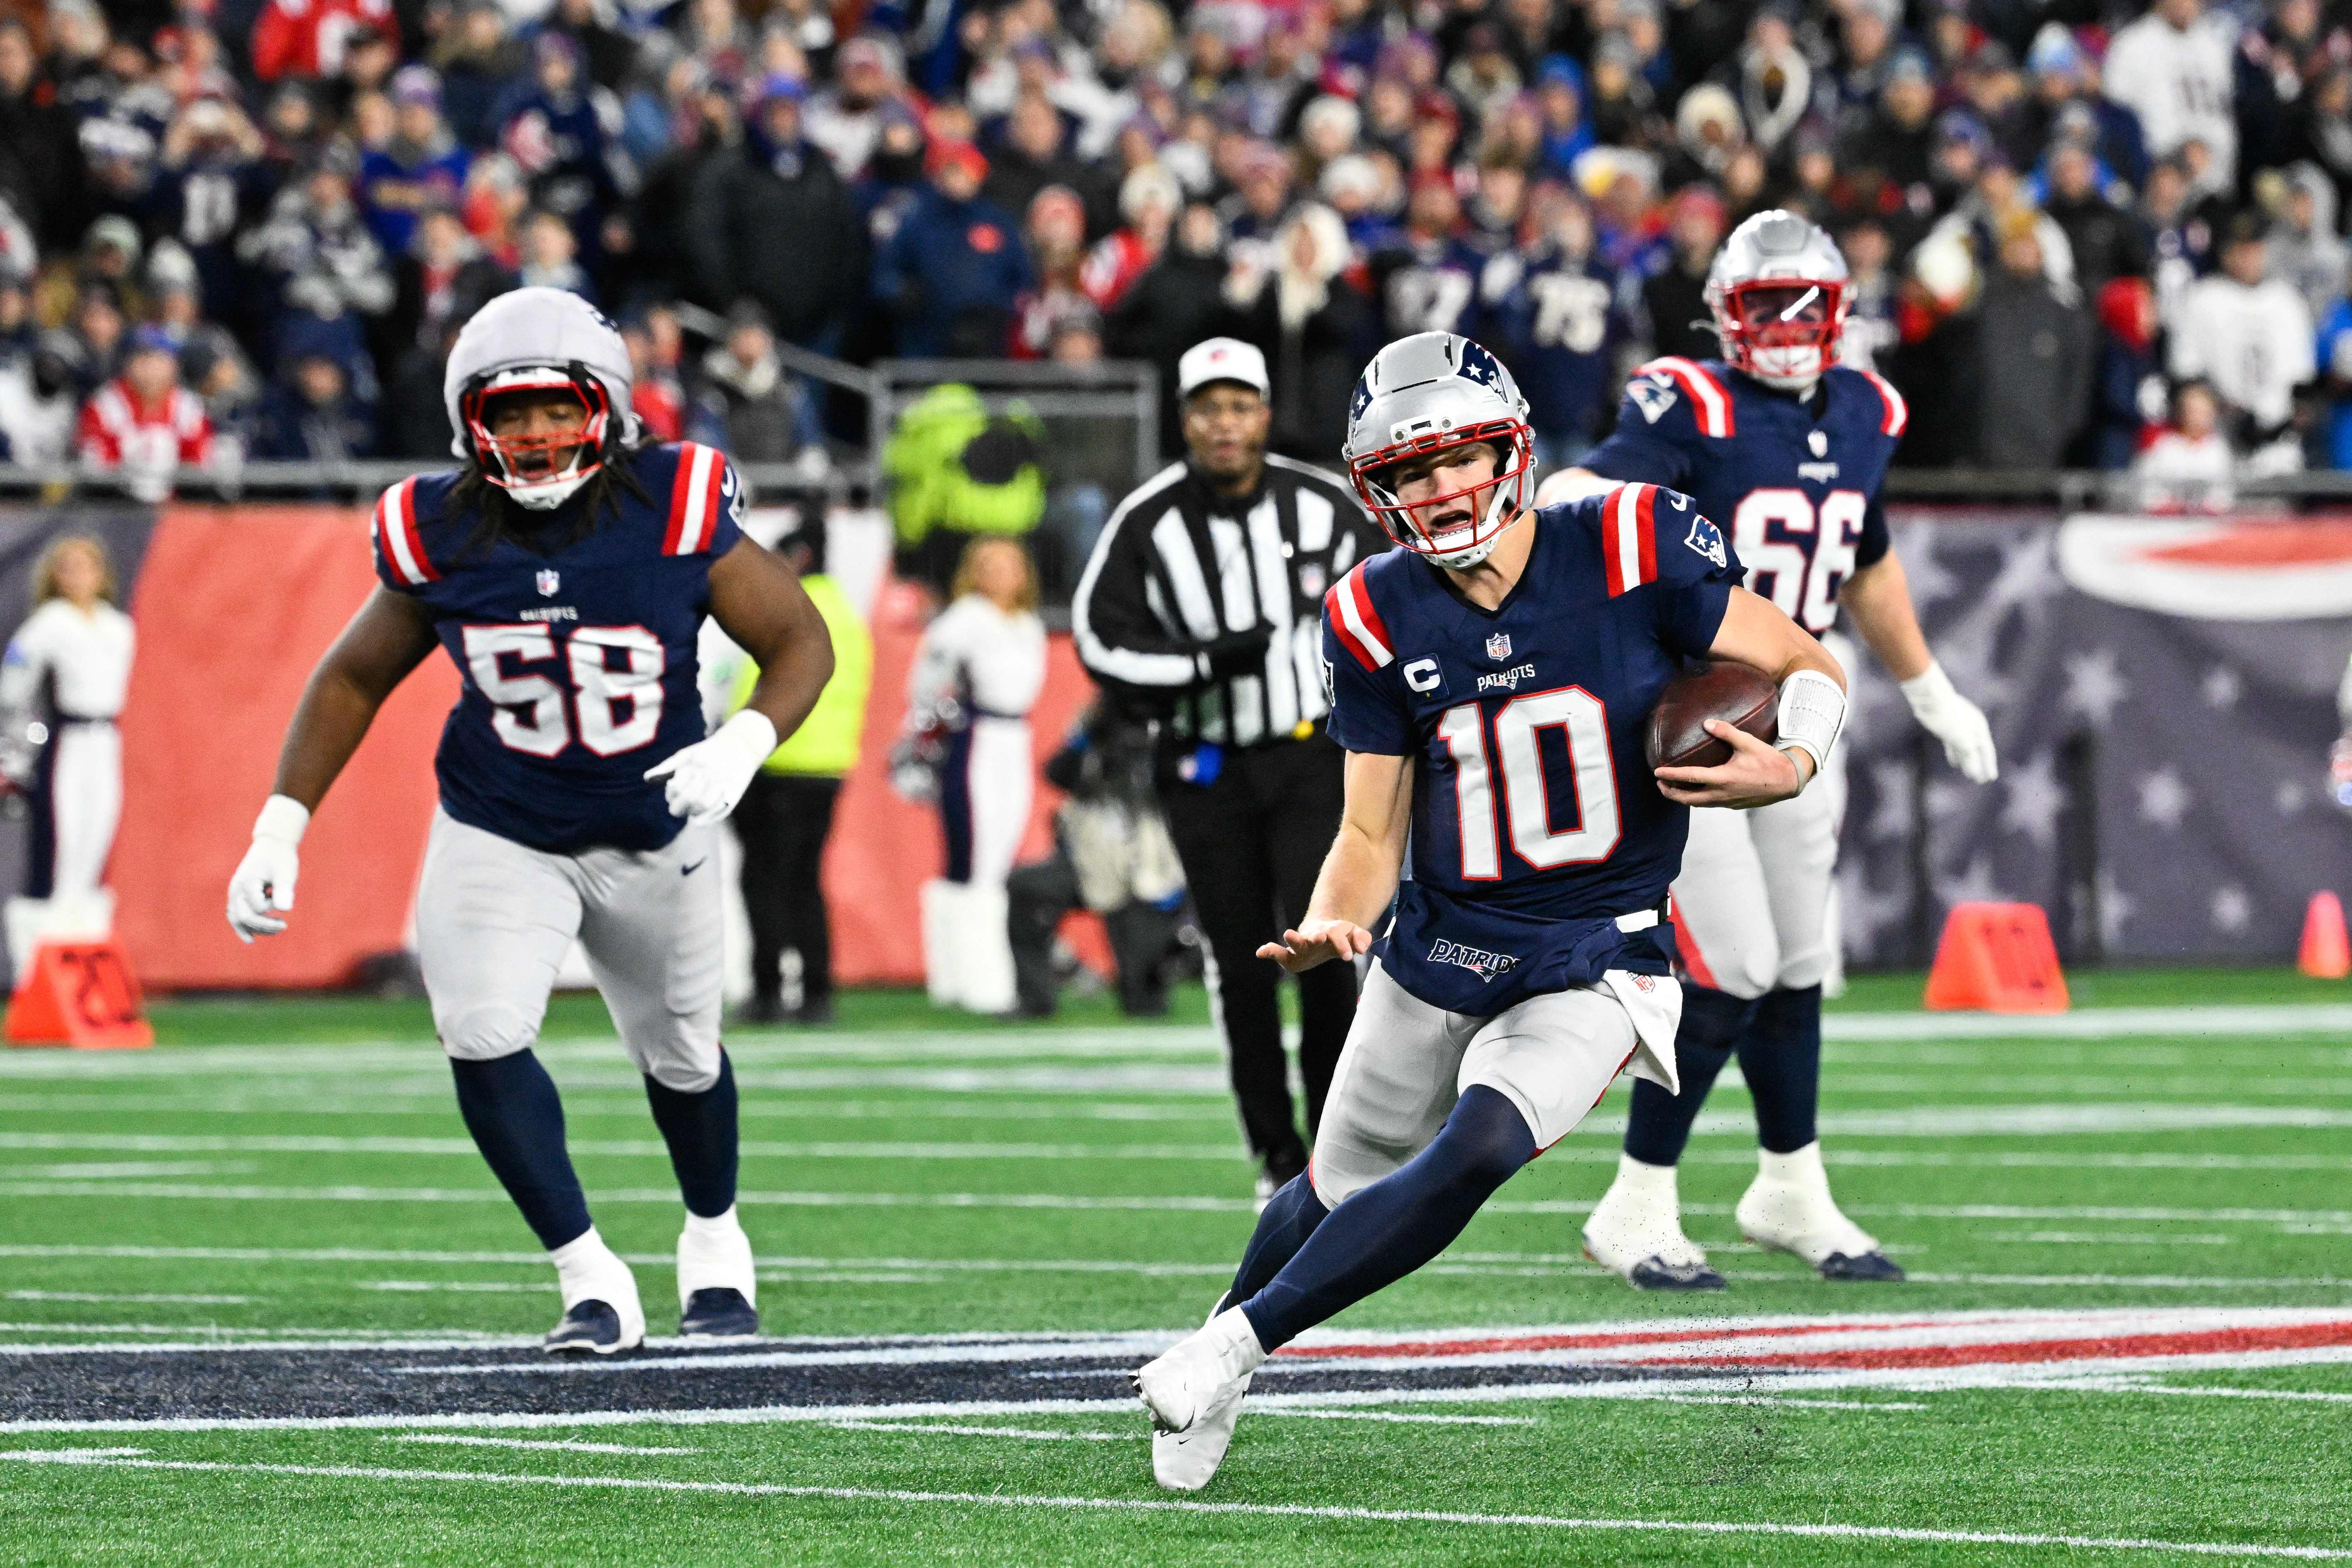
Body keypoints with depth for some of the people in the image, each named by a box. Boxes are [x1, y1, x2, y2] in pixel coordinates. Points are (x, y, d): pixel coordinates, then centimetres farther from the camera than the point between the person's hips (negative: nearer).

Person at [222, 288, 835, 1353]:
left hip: (650, 836, 0)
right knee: (483, 1037, -20)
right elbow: (354, 678, 1)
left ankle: (714, 1241, 45)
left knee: (680, 1053, 16)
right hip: (497, 835, 0)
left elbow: (800, 640, -10)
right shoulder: (442, 537, -13)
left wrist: (744, 745, -30)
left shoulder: (676, 516, -18)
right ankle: (591, 1280, -9)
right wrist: (279, 830, -6)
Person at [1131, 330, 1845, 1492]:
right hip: (1437, 951, 3)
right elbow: (1372, 838, 0)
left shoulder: (1630, 553, -14)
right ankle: (1215, 1358, 41)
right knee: (1340, 1195, 13)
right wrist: (1329, 928, -22)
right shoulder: (1382, 621, -5)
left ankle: (1238, 1341, -16)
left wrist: (1789, 767, -25)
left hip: (1592, 968, -3)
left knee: (1478, 1149, -27)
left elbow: (1808, 669, -4)